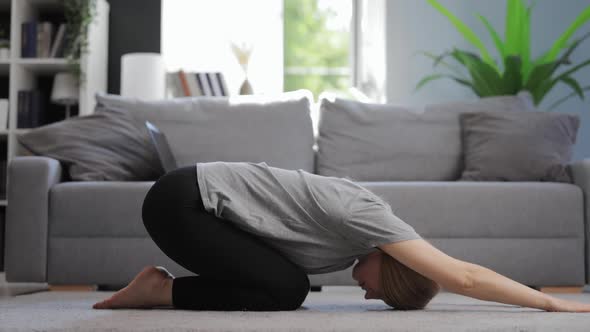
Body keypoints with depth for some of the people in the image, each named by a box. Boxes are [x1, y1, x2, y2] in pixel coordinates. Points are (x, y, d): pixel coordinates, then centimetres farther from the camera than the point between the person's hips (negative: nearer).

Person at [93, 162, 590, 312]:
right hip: (180, 201, -9)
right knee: (285, 289, -18)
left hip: (199, 197, 9)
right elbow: (462, 277, -27)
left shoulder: (364, 216, 3)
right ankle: (162, 290, -3)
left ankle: (166, 284, 11)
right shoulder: (364, 216, -23)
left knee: (289, 284, 2)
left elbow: (454, 275, 13)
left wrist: (546, 299, 10)